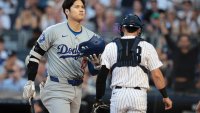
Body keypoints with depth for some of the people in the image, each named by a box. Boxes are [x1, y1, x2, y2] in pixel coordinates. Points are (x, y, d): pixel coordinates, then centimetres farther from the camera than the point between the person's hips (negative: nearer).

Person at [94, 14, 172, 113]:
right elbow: (156, 75, -1)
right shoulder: (147, 47, 1)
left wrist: (98, 100, 9)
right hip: (138, 94, -1)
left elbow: (102, 76, 2)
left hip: (118, 94, 1)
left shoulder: (110, 47, 5)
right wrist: (165, 96, 8)